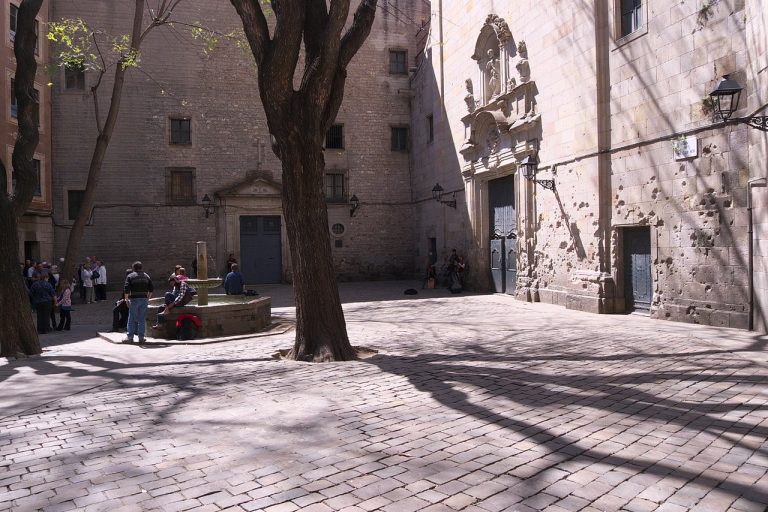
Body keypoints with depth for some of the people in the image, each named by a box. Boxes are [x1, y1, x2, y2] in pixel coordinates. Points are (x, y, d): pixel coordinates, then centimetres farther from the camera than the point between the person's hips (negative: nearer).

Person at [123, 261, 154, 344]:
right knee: (142, 319, 7)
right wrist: (148, 298, 16)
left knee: (131, 319, 4)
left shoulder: (130, 276, -2)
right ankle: (141, 337, 8)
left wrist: (126, 299, -3)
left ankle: (130, 337, 4)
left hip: (134, 299, -3)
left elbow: (126, 289, -9)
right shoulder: (146, 276, 11)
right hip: (144, 299, 3)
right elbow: (151, 289, 10)